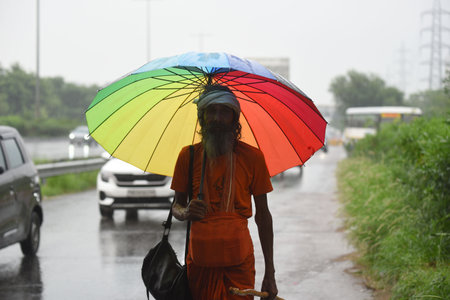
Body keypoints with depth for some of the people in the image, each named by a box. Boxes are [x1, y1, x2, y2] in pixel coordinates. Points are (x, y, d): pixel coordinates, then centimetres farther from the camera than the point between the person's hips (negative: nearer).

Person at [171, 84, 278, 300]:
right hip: (199, 262, 1)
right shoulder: (188, 155, 6)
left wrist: (269, 273, 3)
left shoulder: (252, 156, 3)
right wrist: (184, 213, -11)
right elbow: (176, 205, 15)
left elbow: (262, 215, 6)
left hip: (238, 264, -1)